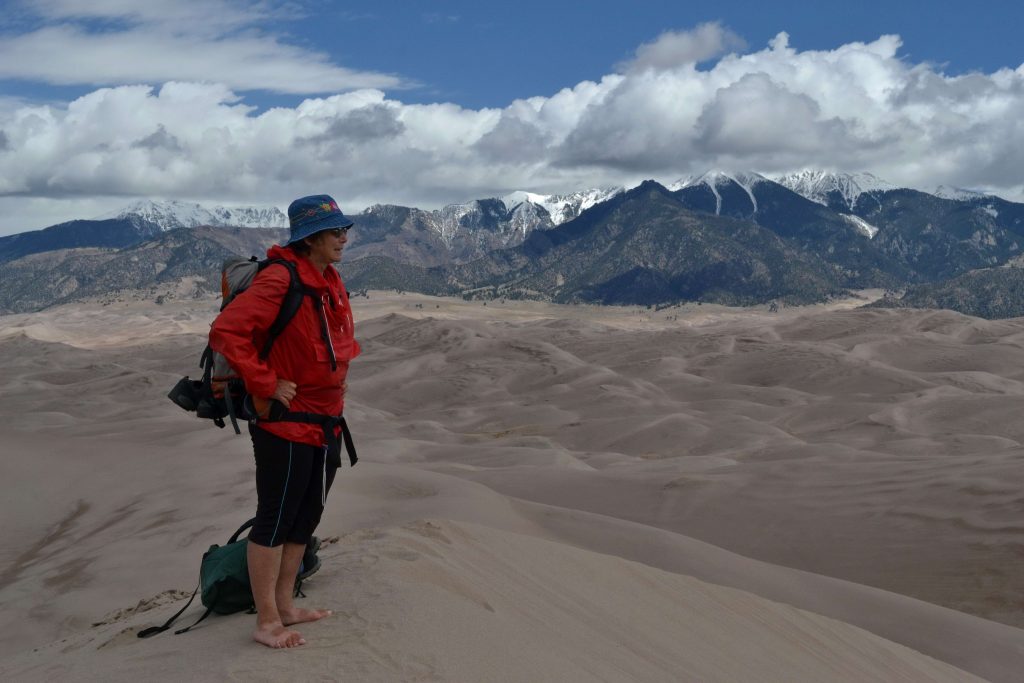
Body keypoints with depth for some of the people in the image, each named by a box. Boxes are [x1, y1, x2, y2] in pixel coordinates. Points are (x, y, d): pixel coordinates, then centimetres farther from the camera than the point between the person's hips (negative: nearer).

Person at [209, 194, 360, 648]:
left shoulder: (331, 281, 9)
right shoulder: (280, 282, -20)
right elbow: (225, 332, -26)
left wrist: (341, 362, 13)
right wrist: (266, 385, -23)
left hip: (324, 423, 9)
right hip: (284, 424, -9)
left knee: (305, 519, 17)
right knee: (274, 522, 1)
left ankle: (284, 607, 31)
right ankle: (267, 622, 12)